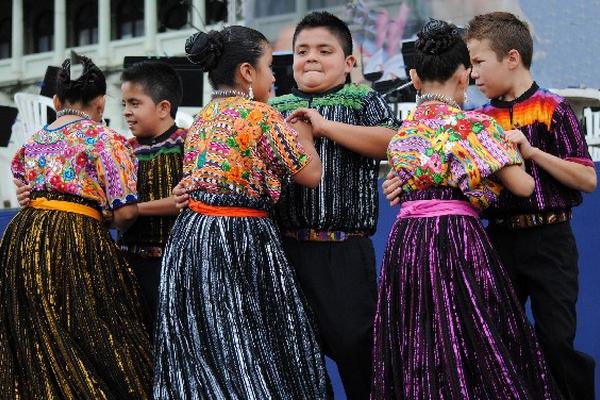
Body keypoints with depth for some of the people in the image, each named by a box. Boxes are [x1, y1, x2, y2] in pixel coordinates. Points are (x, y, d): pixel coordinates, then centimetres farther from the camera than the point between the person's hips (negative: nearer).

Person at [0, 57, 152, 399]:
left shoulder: (33, 141, 18)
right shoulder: (105, 139, -1)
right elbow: (126, 212, -7)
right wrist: (112, 223, 13)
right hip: (76, 244, -6)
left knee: (32, 347, 11)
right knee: (86, 346, -3)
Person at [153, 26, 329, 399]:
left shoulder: (202, 118, 12)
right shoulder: (260, 115, -11)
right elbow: (311, 174, -9)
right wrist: (303, 133, 9)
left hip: (192, 238, 8)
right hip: (240, 241, -8)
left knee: (201, 358, 10)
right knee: (253, 354, -3)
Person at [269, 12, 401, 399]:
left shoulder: (364, 99, 2)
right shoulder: (277, 109, 14)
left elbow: (391, 142, -15)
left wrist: (325, 125, -17)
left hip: (345, 252, -4)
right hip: (285, 248, 4)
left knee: (354, 345, -2)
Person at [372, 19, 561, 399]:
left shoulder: (402, 131, 13)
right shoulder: (473, 124, -6)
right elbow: (521, 186, -7)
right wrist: (515, 153, 13)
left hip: (405, 244, 6)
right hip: (457, 239, -6)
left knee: (416, 352, 7)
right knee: (471, 346, -4)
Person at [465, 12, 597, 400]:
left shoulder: (552, 109, -7)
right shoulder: (482, 118, 7)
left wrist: (532, 151, -20)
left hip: (548, 240, -5)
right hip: (501, 239, 5)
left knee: (556, 341, -5)